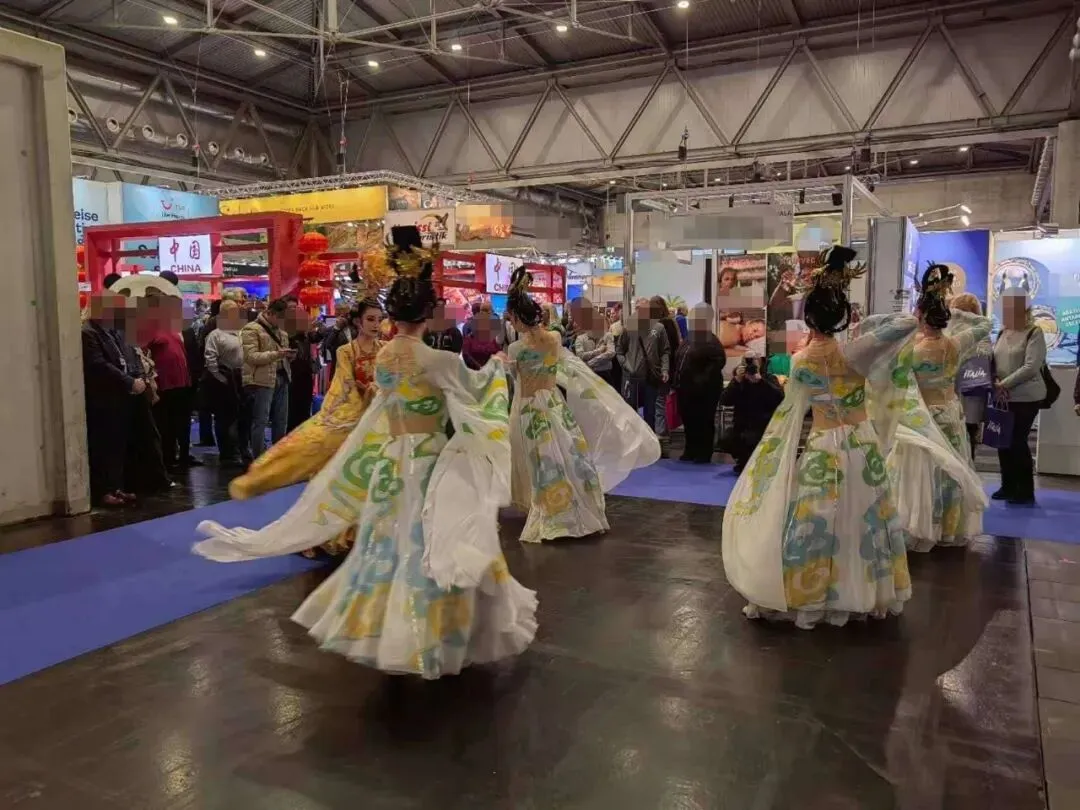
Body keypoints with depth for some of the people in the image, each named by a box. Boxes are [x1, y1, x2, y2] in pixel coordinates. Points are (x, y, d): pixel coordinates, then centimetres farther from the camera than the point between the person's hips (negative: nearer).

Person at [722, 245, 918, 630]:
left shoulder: (800, 361, -8)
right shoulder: (855, 351, -11)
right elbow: (908, 322, -13)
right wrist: (870, 324, 0)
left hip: (822, 450, -1)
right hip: (862, 446, 1)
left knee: (814, 524, 7)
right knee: (861, 522, 13)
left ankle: (808, 596, 16)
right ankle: (864, 594, 26)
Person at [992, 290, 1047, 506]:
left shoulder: (1034, 333, -8)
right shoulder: (1002, 333, 12)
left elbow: (1031, 367, -17)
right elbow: (992, 361, 12)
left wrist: (1004, 384, -18)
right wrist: (996, 383, -6)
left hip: (1025, 397, -6)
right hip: (1001, 397, 6)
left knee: (1017, 441, -6)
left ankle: (1026, 492, 6)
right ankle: (1008, 486, 22)